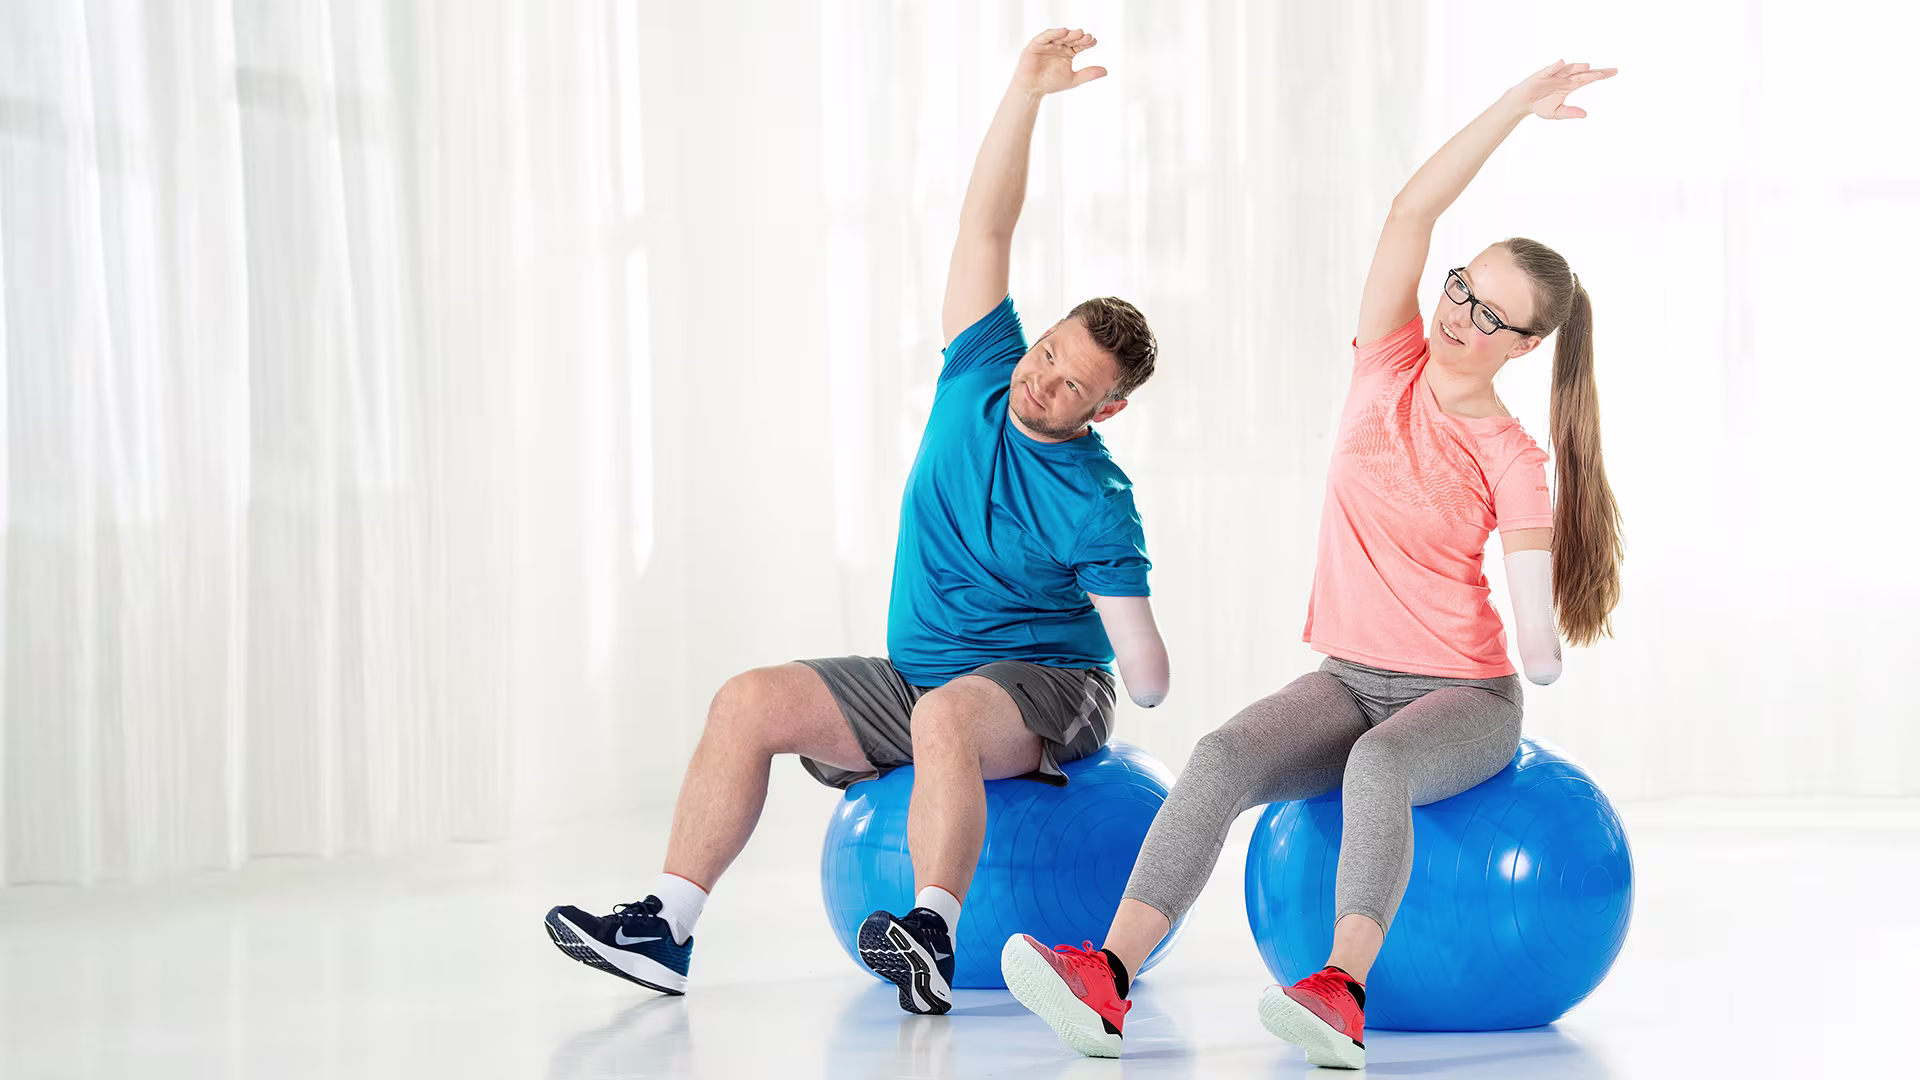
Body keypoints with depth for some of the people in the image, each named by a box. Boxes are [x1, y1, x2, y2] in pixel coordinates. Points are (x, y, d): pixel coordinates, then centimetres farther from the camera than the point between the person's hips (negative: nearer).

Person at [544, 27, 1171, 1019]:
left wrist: (1143, 668, -33)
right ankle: (666, 928, -20)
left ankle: (933, 938, -47)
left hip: (1042, 687, -6)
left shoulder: (1097, 505, -14)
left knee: (947, 717, -39)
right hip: (917, 675, 6)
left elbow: (1148, 680, -14)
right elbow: (985, 227, -8)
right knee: (750, 701, -13)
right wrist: (1027, 89, -14)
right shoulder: (981, 374, -1)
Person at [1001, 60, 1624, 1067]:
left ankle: (1343, 996, -50)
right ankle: (1104, 983, -38)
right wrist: (1514, 106, -10)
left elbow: (1537, 639, -7)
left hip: (1463, 697, -3)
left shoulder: (1512, 462, -6)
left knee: (1377, 764, -38)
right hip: (1350, 679, 3)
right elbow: (1412, 210, -8)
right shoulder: (1389, 368, 3)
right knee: (1223, 758, -25)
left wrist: (1540, 654, -26)